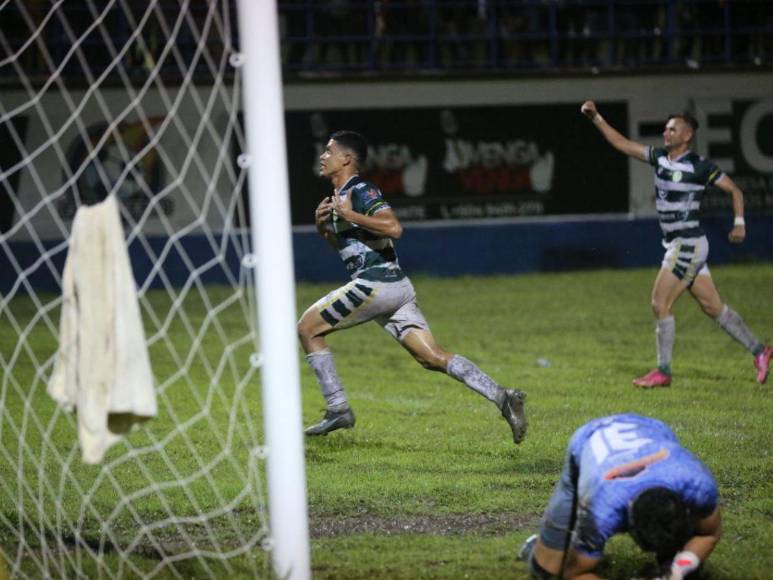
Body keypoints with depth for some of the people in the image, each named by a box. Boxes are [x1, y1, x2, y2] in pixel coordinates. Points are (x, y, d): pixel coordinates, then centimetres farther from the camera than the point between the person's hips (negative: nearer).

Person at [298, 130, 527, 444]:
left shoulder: (360, 191, -9)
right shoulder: (339, 195, 22)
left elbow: (393, 227, -23)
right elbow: (342, 244, 33)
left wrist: (349, 215, -19)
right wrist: (323, 226, 15)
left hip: (375, 283, -10)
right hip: (396, 287, 10)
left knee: (308, 328, 1)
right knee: (433, 357, 1)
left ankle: (338, 409, -1)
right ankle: (502, 397, -10)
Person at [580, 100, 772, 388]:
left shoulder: (699, 166, -11)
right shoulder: (660, 158, 9)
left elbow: (734, 189, -4)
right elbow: (622, 144, 14)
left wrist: (739, 222, -14)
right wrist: (596, 118, 7)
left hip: (688, 245, -8)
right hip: (678, 246, 8)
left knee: (660, 303, -7)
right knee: (712, 306, 10)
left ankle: (663, 372, 0)